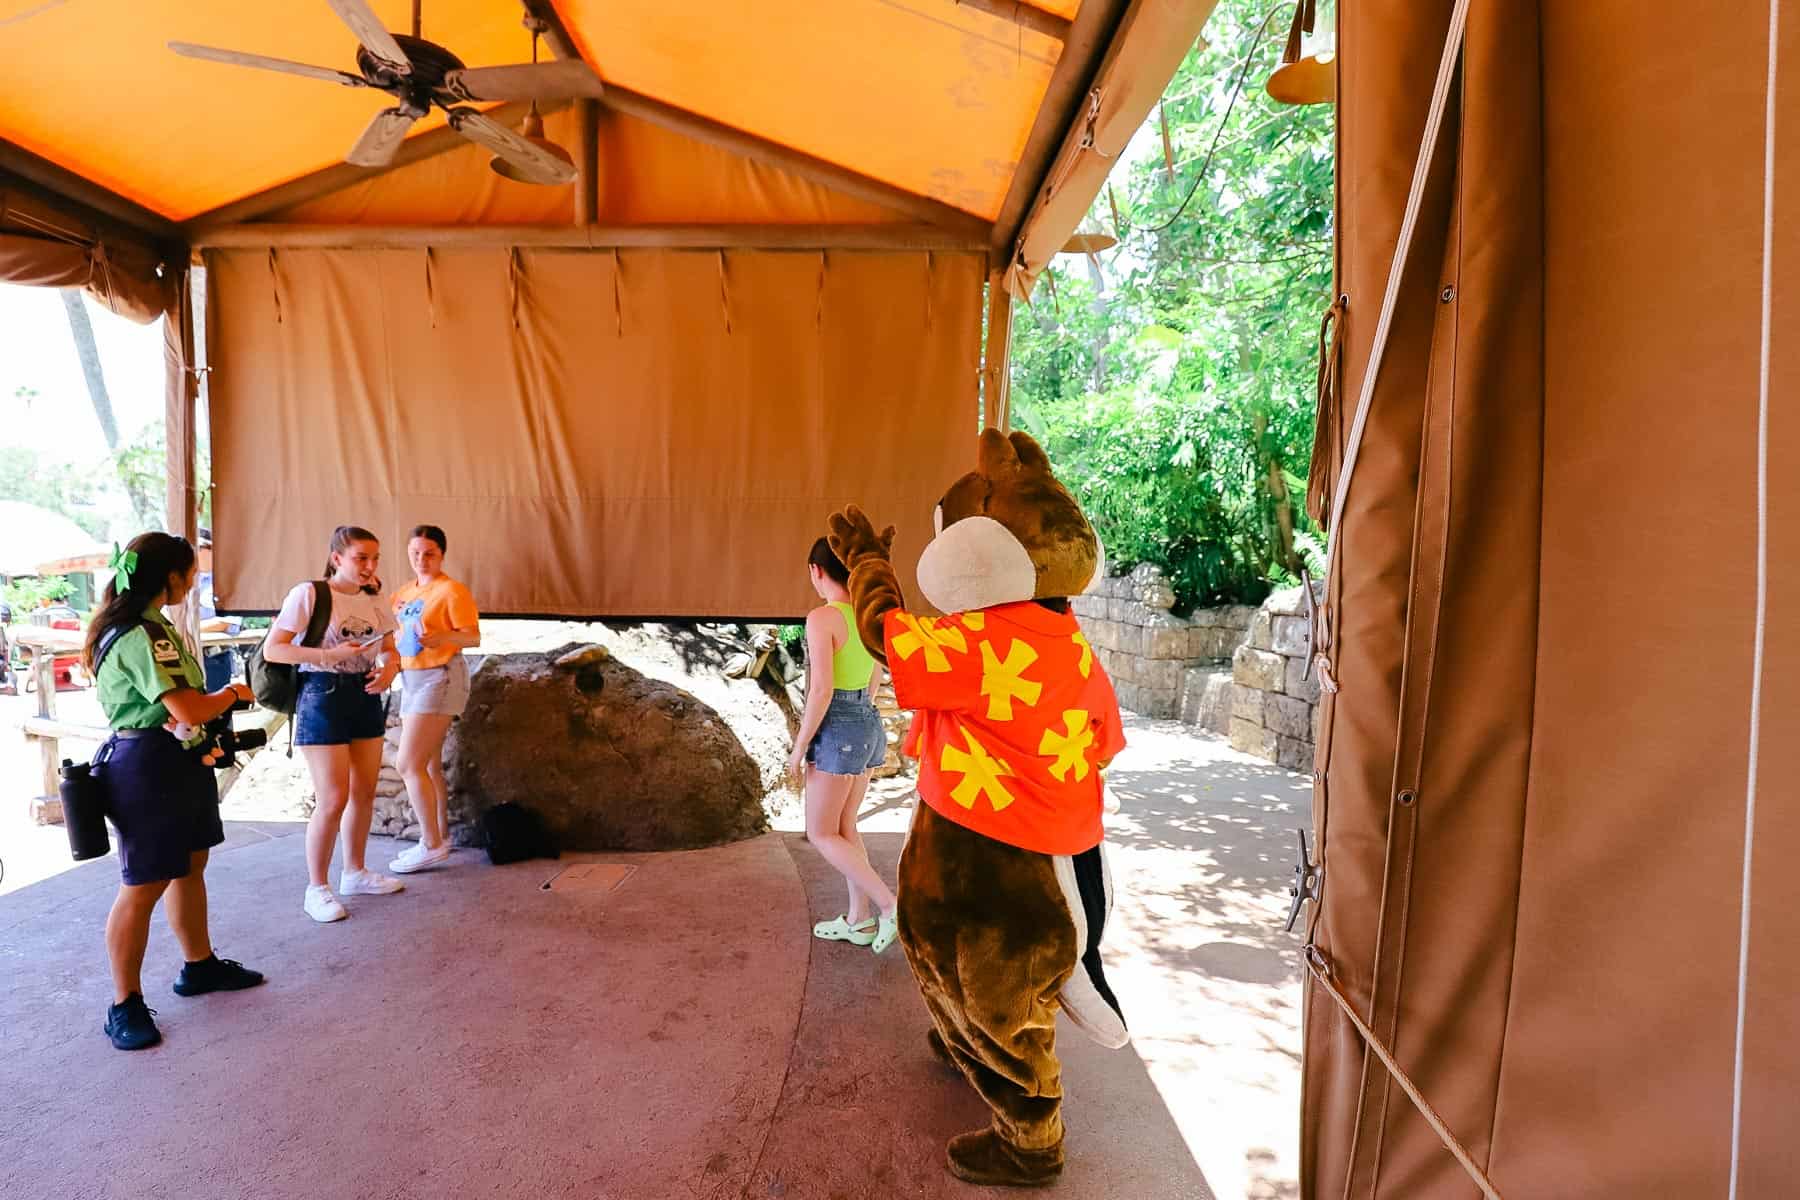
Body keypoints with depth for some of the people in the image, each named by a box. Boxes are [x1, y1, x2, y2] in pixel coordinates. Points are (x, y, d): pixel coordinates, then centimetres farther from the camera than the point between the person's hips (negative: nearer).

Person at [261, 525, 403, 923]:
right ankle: (316, 888, 10)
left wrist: (389, 668, -10)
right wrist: (329, 654, -24)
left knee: (364, 793, 13)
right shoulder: (309, 593, -11)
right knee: (334, 799, -6)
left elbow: (390, 649, 13)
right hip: (323, 696, -6)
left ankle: (355, 873, 30)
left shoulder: (375, 600, 7)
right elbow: (272, 649, -13)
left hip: (366, 697, 7)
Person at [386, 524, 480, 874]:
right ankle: (440, 835, 21)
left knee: (409, 764, -11)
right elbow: (392, 632, 21)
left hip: (439, 678, -8)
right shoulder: (405, 592, 13)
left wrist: (442, 637, -32)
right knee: (428, 765, 12)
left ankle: (432, 844, -3)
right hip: (411, 679, 8)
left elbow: (473, 638, -15)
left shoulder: (451, 590, -10)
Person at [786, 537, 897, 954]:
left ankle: (891, 907, -1)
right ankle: (859, 920, 25)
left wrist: (799, 747, -12)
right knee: (844, 828, 19)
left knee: (821, 835, 5)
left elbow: (821, 690, -22)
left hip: (836, 733, -8)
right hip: (867, 727, 8)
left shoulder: (821, 618, -19)